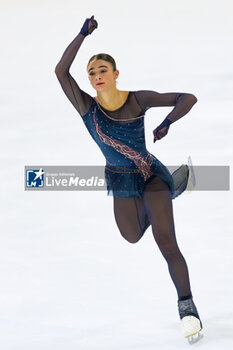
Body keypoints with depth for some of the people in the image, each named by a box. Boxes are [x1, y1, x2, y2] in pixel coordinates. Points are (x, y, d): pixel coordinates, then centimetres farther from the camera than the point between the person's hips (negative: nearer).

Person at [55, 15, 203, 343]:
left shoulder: (138, 100, -18)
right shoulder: (87, 107, -16)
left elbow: (189, 98, -15)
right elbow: (61, 71, -31)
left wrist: (167, 122, -27)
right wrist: (83, 34, -34)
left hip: (151, 176, -4)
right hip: (121, 184, 4)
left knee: (165, 240, -21)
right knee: (133, 237, 26)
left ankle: (187, 306, -12)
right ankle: (174, 189, 53)